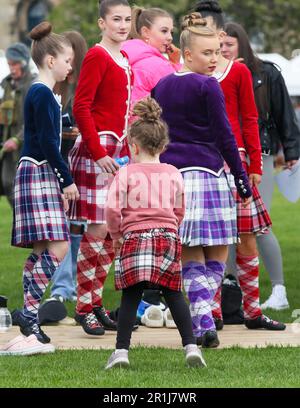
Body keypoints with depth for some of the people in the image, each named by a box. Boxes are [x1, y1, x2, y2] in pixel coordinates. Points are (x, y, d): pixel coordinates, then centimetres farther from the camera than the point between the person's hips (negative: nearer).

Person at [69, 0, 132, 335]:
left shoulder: (124, 59, 16)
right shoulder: (96, 56, -9)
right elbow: (81, 108, -15)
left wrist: (128, 153, 15)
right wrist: (99, 153, -18)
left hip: (118, 149, 8)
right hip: (96, 149, -8)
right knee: (98, 230, -8)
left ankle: (96, 303, 17)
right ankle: (84, 308, 0)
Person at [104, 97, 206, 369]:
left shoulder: (126, 173, -1)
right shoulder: (173, 174, 9)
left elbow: (112, 208, -9)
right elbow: (179, 210, 15)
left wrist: (116, 235, 5)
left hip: (134, 237, -2)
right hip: (167, 236, 2)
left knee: (131, 296, 0)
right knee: (173, 294, 9)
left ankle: (121, 350, -5)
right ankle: (191, 345, 1)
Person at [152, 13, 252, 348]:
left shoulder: (162, 86, 13)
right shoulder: (207, 86, -5)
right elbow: (223, 135, -6)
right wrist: (242, 179, -1)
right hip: (206, 172, -5)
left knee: (190, 258, 5)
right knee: (217, 257, 4)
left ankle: (202, 323, -7)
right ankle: (202, 317, -7)